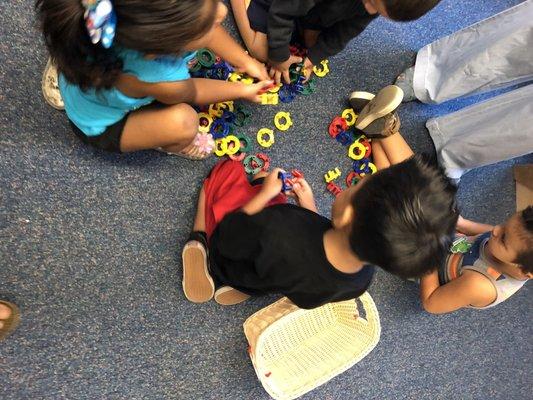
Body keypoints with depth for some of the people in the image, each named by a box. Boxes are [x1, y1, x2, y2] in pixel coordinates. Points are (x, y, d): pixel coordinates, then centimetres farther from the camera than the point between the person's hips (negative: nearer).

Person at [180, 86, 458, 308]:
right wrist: (311, 210, 1)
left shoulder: (277, 227, -48)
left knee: (227, 169, 9)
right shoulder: (360, 282, -28)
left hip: (227, 260, -3)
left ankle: (199, 241, 14)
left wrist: (263, 195, -14)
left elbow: (226, 238, -26)